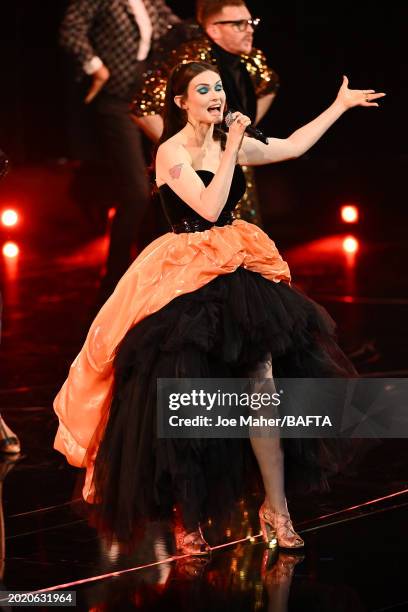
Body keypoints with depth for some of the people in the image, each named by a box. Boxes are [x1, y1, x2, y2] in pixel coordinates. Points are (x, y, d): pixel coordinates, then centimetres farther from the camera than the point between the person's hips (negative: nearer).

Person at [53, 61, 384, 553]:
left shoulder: (228, 144, 10)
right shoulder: (171, 152, -9)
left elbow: (294, 145, 21)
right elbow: (209, 207, -20)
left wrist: (342, 105, 25)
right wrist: (232, 151, -15)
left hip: (236, 274, 5)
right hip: (185, 279, -5)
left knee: (261, 382, -6)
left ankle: (275, 509, -1)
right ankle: (184, 519, 8)